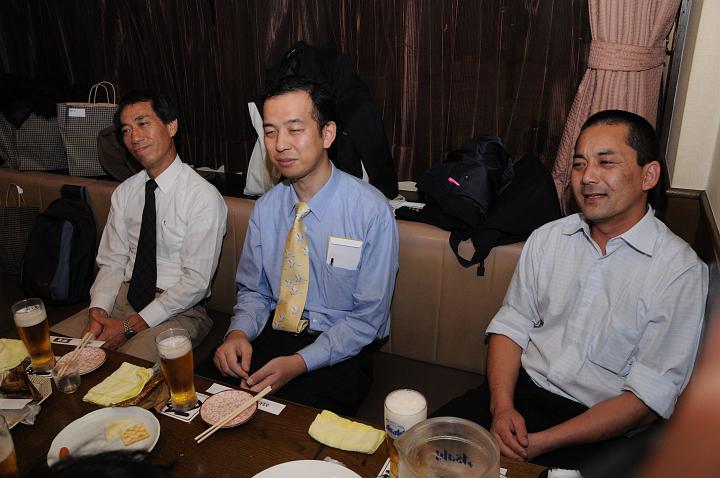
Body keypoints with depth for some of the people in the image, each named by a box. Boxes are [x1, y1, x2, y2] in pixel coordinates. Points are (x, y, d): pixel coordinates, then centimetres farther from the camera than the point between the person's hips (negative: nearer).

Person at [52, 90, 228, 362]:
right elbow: (112, 261, 8)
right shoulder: (124, 193, 10)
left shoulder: (203, 197, -12)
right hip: (124, 297, 6)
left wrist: (130, 326, -15)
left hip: (179, 310, -6)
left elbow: (196, 281, -15)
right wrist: (98, 312, -12)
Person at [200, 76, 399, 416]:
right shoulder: (265, 208, 2)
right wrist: (239, 332, -11)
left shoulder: (371, 212, -15)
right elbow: (253, 290, 11)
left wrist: (300, 362, -22)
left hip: (339, 349, -4)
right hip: (272, 332, 5)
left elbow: (367, 318, -12)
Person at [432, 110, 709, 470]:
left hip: (599, 428, -4)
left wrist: (543, 442, -18)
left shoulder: (681, 271, -9)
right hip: (521, 390, 4)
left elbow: (649, 397, -12)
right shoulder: (547, 238, 5)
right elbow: (511, 326, 5)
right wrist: (502, 407, -12)